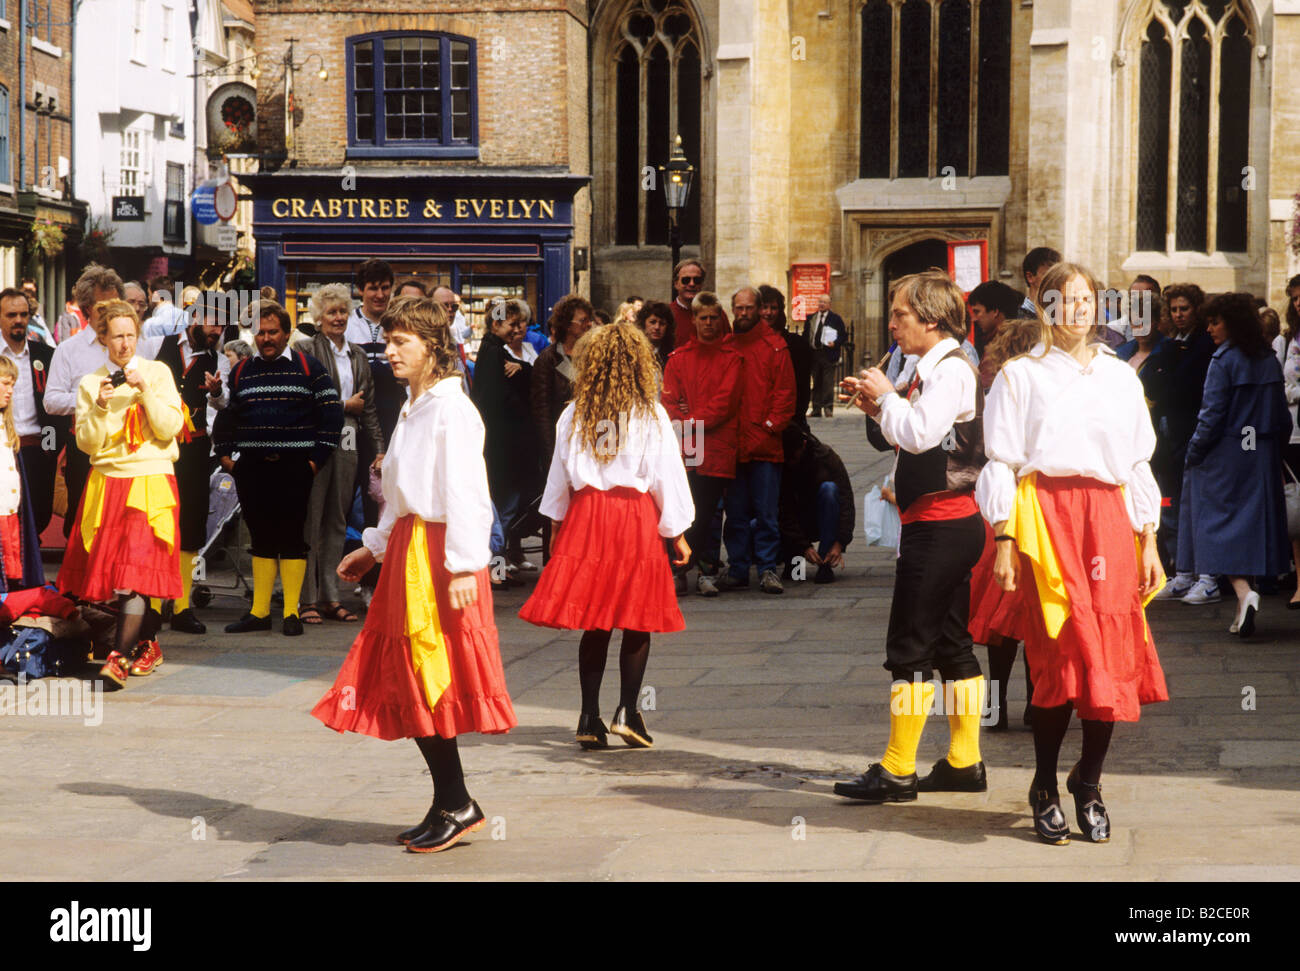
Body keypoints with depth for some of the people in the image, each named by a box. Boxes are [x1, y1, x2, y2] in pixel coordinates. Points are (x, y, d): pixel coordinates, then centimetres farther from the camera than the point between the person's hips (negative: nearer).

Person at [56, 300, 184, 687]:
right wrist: (100, 407, -12)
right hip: (107, 484, 3)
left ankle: (120, 658, -19)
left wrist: (146, 393, -13)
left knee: (135, 571, -15)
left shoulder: (158, 373, 4)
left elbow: (171, 428, -3)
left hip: (151, 483, -3)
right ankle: (148, 645, 20)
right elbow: (86, 443, 2)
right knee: (107, 569, 1)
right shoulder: (90, 384, 9)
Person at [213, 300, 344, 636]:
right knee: (261, 538, 7)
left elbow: (332, 412, -1)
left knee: (292, 538, -1)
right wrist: (224, 453, 9)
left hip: (294, 468, -3)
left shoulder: (308, 368, 2)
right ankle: (259, 612, 12)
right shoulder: (241, 372, 13)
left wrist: (317, 457, -6)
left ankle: (292, 613, 4)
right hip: (252, 469, 4)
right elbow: (226, 415, 20)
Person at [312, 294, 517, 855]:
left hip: (437, 553, -10)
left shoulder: (451, 410, -11)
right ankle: (450, 807, 14)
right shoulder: (413, 408, 18)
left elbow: (465, 493, -18)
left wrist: (464, 566, -23)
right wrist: (374, 549, 26)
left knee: (431, 681, -8)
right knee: (407, 684, 8)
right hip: (406, 550, 10)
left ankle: (456, 806, -1)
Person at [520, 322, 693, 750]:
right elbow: (667, 475, -1)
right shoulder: (651, 415, -3)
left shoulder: (573, 415, 4)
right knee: (638, 621, 4)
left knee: (594, 624, 6)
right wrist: (677, 534, 6)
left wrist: (557, 525, 22)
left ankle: (590, 718, 4)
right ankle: (627, 710, -6)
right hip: (636, 517, -3)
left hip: (585, 514, 3)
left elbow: (559, 475, 10)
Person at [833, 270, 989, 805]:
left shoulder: (951, 370, -14)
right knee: (952, 643, 13)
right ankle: (965, 761, 18)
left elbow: (920, 434, -25)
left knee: (909, 646, -8)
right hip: (947, 523, 10)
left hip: (940, 523, -10)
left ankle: (897, 770, -5)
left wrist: (888, 396, -10)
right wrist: (878, 407, 6)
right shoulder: (934, 369, 17)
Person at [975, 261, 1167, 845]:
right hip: (1045, 516, -3)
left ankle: (1088, 783, 12)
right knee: (1059, 655, -9)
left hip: (1108, 518, 3)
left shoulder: (1120, 378, 17)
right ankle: (1045, 790, 6)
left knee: (1113, 657, -4)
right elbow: (1001, 464, 4)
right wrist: (1005, 543, -5)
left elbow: (1139, 466, 17)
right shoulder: (1020, 376, 8)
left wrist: (1149, 545, 11)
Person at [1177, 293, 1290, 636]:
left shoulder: (1223, 360, -12)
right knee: (1252, 522, 10)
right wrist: (1274, 450, 18)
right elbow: (1282, 415, 10)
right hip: (1262, 458, 6)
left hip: (1225, 454, -6)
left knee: (1221, 522, -3)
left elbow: (1212, 415, -14)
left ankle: (1243, 593, -24)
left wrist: (1194, 453, -4)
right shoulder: (1269, 360, 8)